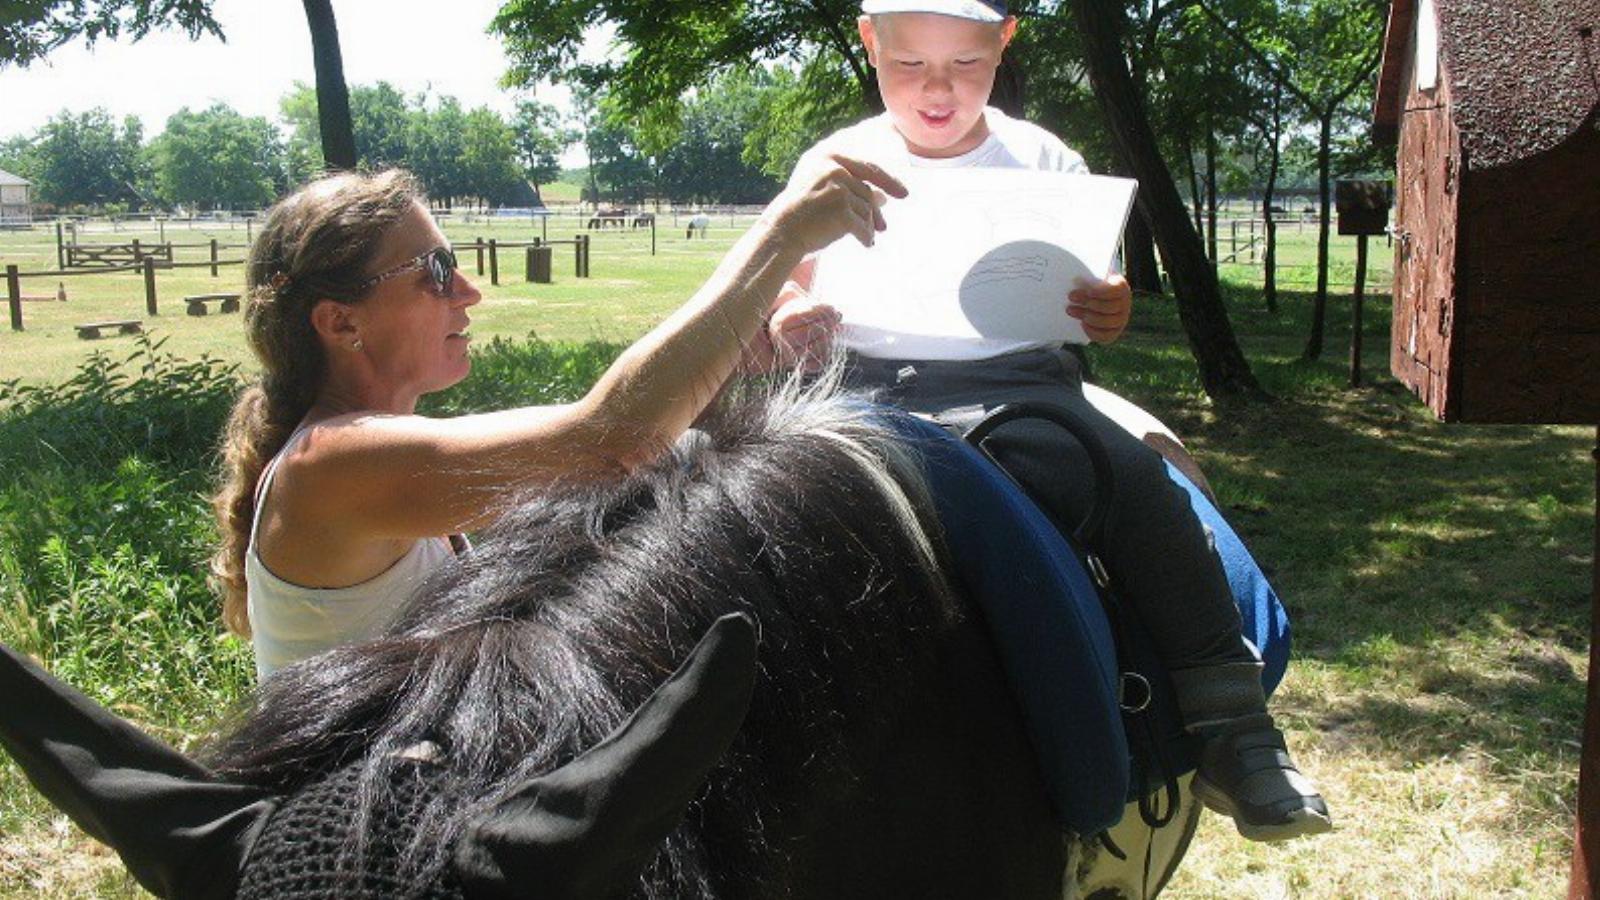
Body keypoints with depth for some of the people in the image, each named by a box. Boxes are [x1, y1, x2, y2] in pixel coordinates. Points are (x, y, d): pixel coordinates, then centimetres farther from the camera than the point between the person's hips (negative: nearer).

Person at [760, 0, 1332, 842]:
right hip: (860, 385, 1)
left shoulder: (1044, 162, 13)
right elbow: (785, 298, 15)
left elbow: (1093, 301, 16)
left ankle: (1228, 725, -17)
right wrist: (786, 330, -9)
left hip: (1013, 384, 0)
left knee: (1132, 475, -27)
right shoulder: (833, 165, 13)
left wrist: (1110, 314, -9)